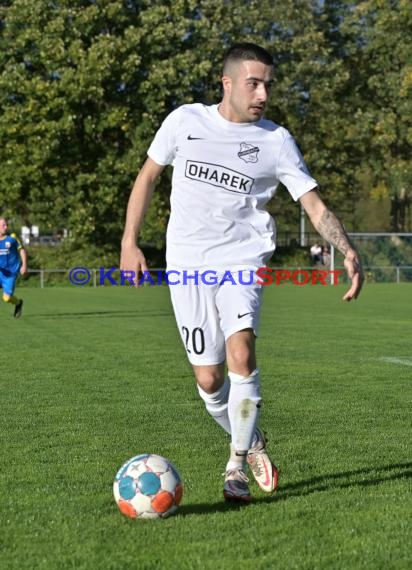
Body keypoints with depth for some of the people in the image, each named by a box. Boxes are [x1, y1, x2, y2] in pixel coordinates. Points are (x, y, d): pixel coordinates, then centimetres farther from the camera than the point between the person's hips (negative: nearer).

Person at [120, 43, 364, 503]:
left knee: (240, 352, -25)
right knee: (209, 379, 0)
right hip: (187, 264, 1)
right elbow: (147, 176, 12)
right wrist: (129, 242, 7)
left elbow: (315, 206, -3)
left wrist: (349, 252, -20)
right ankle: (251, 445, 29)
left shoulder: (276, 141, -1)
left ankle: (238, 461, -8)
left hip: (242, 261, -1)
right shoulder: (185, 121, 1)